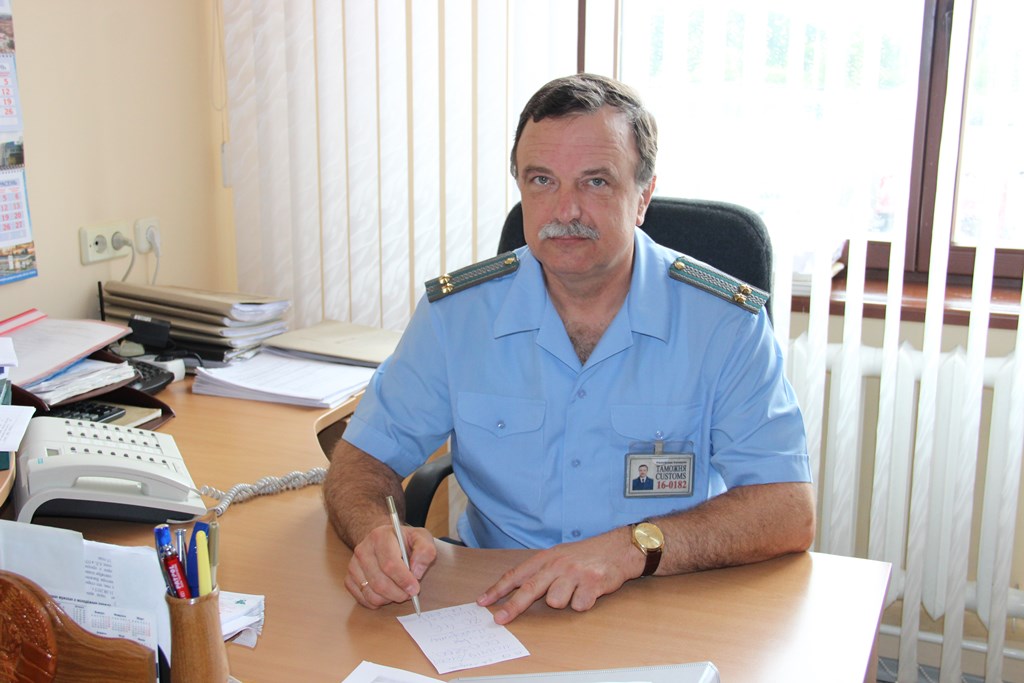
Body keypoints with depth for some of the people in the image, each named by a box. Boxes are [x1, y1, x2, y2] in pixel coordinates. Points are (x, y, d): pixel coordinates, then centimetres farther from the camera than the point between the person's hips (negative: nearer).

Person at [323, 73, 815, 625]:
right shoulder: (455, 312, 0)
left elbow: (790, 513, -10)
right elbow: (363, 459, 5)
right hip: (494, 614, 3)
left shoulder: (726, 324, -6)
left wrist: (634, 547, -25)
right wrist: (378, 534, -18)